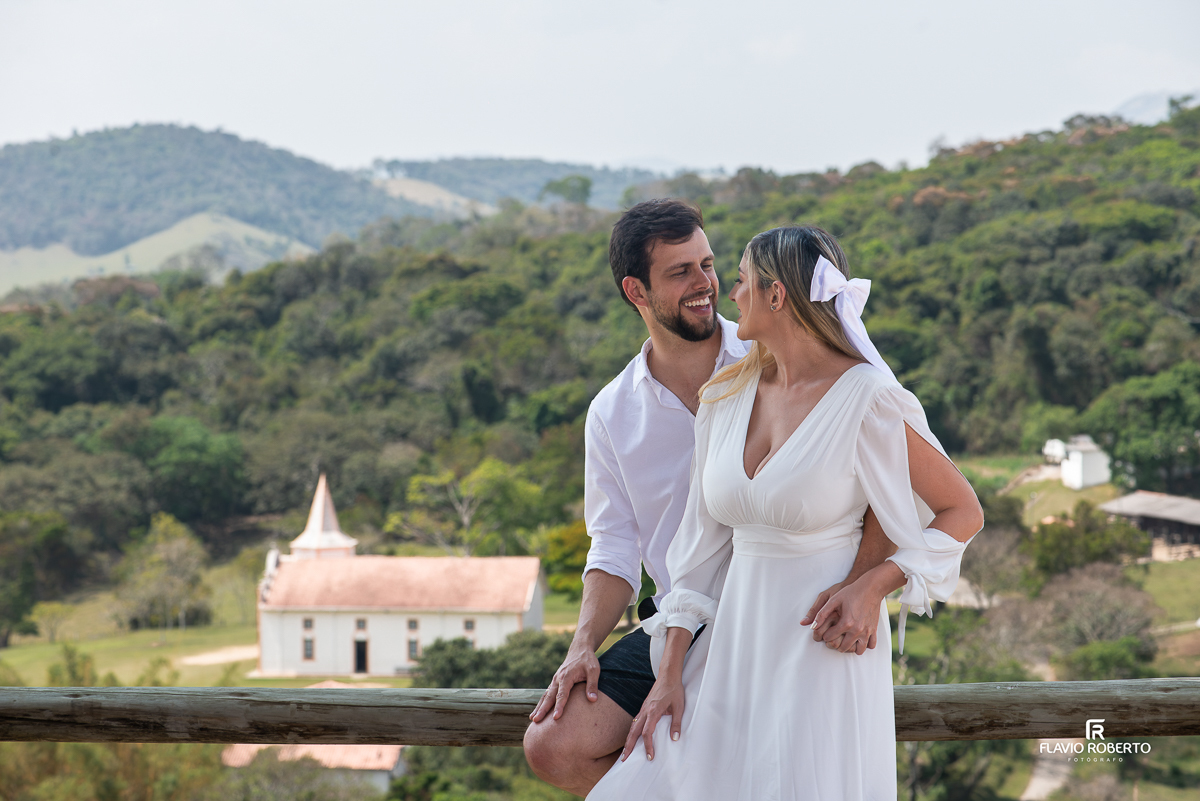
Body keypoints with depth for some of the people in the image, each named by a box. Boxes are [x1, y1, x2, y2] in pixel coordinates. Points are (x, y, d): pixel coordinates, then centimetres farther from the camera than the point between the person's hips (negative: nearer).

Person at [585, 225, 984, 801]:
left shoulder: (866, 399, -11)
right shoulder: (728, 396, 7)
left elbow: (963, 512, -3)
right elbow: (702, 540, 9)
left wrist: (875, 585, -16)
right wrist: (670, 674, 4)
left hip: (825, 644, -5)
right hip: (735, 643, 5)